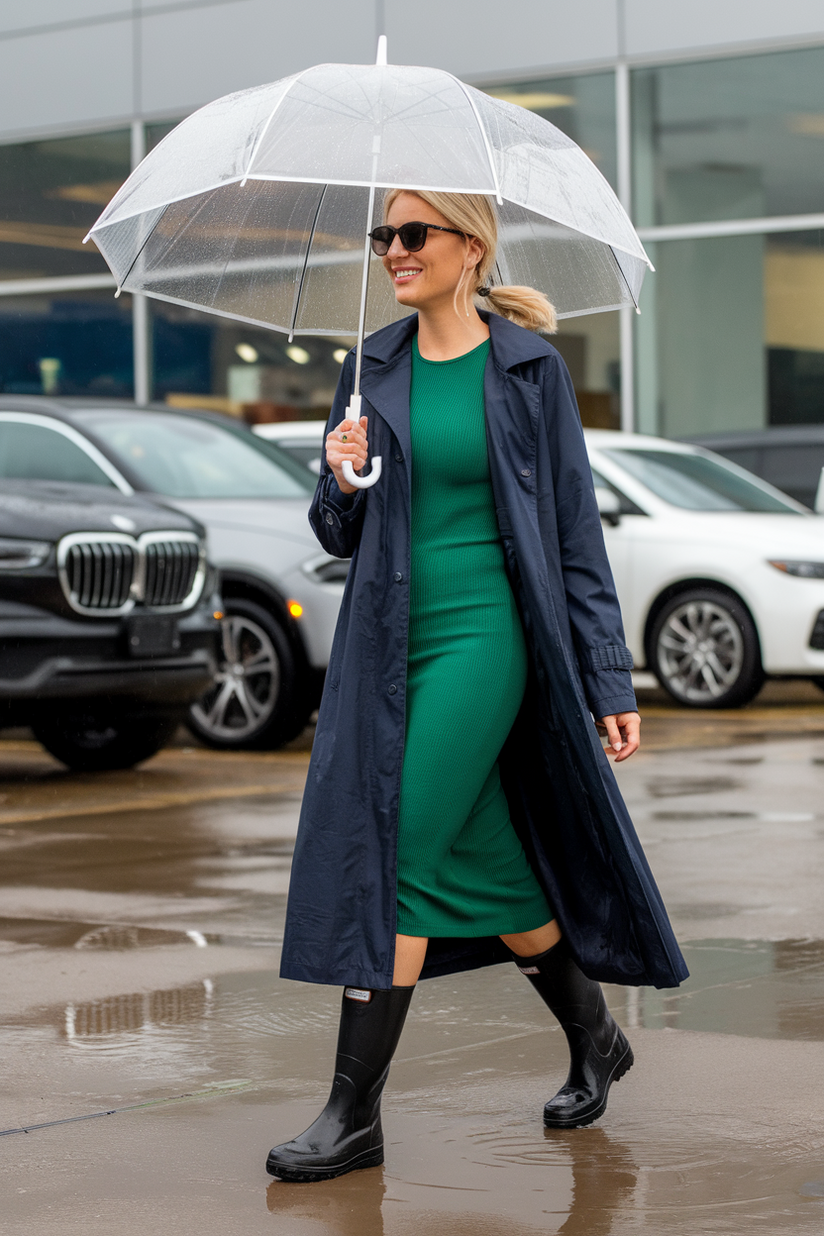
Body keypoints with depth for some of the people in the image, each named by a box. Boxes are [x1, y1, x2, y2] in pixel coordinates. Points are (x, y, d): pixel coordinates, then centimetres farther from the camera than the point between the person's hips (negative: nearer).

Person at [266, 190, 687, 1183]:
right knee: (485, 858, 10)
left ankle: (355, 1111, -3)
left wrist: (610, 681, -2)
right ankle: (594, 1042, 33)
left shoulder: (528, 367, -2)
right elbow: (341, 537, 13)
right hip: (388, 644, 5)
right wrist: (342, 483, -10)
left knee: (399, 860, -10)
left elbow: (575, 530, -1)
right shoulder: (372, 372, 10)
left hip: (484, 636, -5)